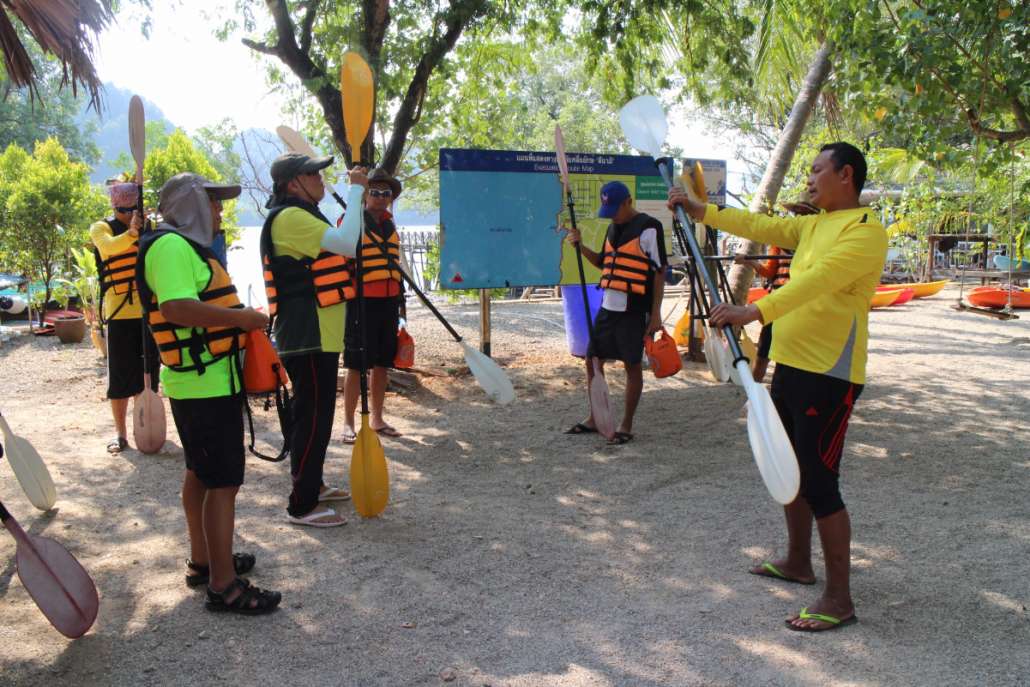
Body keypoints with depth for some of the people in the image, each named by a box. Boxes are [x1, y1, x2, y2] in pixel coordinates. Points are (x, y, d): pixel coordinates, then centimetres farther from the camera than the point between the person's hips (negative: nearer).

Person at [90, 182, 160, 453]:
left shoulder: (148, 227, 10)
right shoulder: (102, 228, -1)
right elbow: (108, 246, -25)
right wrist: (131, 233, -43)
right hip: (119, 312, -3)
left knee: (149, 371, 9)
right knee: (119, 375, 0)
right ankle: (120, 433, 8)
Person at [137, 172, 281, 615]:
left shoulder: (185, 247, 18)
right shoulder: (172, 246, -16)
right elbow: (177, 308, -30)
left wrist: (238, 318, 14)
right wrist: (243, 318, -24)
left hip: (200, 382, 11)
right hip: (207, 385, -11)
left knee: (200, 474, 19)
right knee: (224, 481, -8)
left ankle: (203, 561, 32)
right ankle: (223, 585, -2)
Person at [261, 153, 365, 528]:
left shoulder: (303, 215, 19)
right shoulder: (290, 217, -16)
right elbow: (347, 243, -27)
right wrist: (356, 190, -20)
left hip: (316, 334, 11)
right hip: (308, 336, -11)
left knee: (315, 413, 19)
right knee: (313, 416, -7)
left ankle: (311, 484, 32)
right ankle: (302, 506, 0)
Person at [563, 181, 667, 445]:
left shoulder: (648, 228, -10)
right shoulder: (614, 228, 14)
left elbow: (660, 272, -10)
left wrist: (655, 313, -13)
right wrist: (581, 246, 8)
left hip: (634, 310, -8)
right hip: (608, 306, 8)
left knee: (632, 364, 1)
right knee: (593, 360, 11)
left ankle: (626, 426, 11)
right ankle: (594, 419, 25)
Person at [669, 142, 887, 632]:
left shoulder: (865, 231, -16)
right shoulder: (813, 225, 14)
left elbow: (817, 280, -30)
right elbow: (759, 227, 16)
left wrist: (755, 311, -39)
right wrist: (699, 212, 11)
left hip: (830, 375, -10)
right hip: (792, 366, 10)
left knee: (819, 481, -7)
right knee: (790, 469, 19)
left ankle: (839, 598, 4)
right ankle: (798, 562, 36)